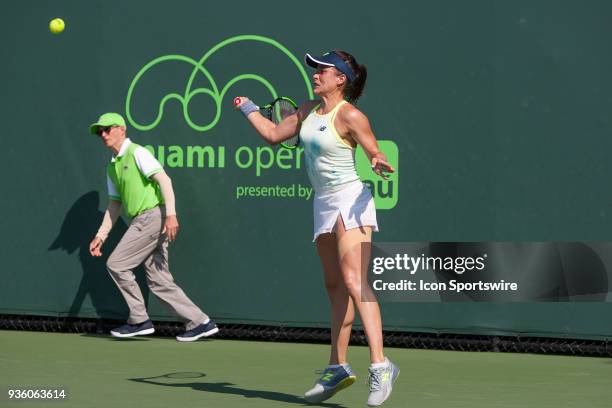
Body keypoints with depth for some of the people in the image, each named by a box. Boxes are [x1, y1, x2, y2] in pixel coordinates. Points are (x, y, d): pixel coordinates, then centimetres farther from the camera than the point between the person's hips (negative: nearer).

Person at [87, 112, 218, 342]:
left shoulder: (137, 153, -5)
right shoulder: (113, 166, 21)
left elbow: (164, 179, -15)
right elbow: (114, 204, 25)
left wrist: (171, 214, -26)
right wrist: (101, 236, 19)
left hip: (153, 216, -9)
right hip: (142, 221, 9)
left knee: (116, 264, -7)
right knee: (159, 282, 4)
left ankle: (139, 320, 0)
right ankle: (200, 323, 6)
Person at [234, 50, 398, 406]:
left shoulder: (350, 115, -12)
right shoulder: (308, 110, 11)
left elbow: (377, 156, -11)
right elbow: (273, 134, 24)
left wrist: (381, 165, -33)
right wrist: (249, 108, 32)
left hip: (350, 201, -8)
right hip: (324, 203, 8)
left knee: (353, 281, -20)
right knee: (335, 287, 11)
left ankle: (380, 366, -26)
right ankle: (338, 368, 17)